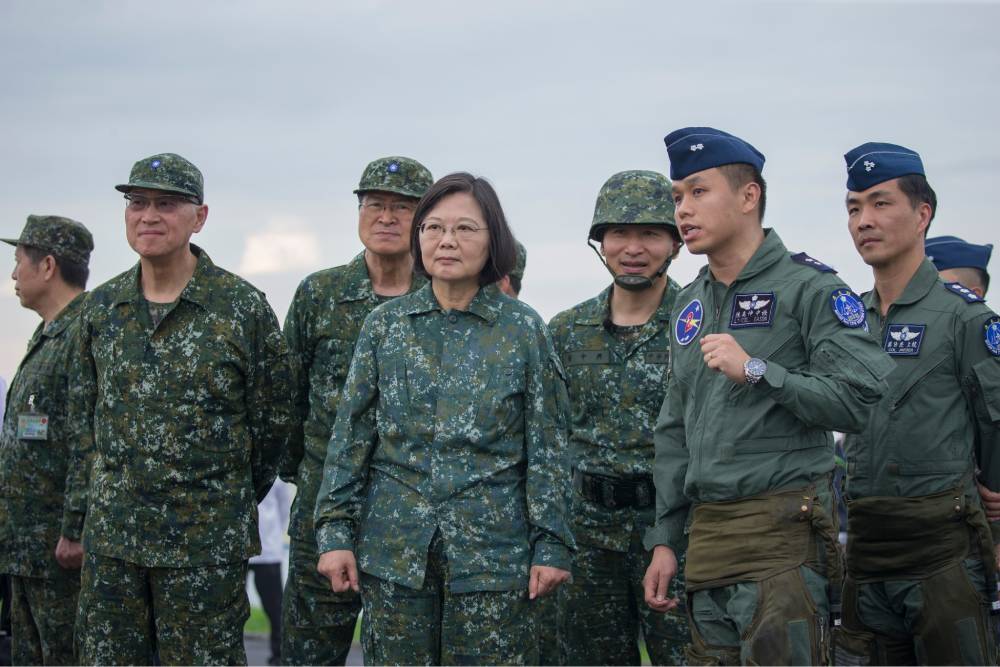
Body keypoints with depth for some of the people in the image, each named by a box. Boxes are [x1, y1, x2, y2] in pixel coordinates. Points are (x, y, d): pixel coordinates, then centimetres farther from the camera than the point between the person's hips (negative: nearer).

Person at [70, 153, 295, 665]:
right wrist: (106, 489, 12)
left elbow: (272, 420, 1)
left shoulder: (243, 308, -5)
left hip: (205, 544, -4)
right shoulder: (101, 307, 7)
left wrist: (229, 503, 6)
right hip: (110, 535, 4)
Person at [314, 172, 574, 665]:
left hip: (492, 551, -2)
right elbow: (350, 438, 6)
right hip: (395, 550, 2)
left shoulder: (524, 330, 1)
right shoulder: (385, 325, 6)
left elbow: (547, 449, 1)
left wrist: (551, 546, -3)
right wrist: (335, 532, 0)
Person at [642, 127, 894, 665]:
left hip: (784, 530, -7)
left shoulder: (809, 287, -5)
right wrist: (665, 539, 16)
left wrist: (756, 370, -18)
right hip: (706, 534, 7)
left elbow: (865, 399, -15)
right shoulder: (689, 304, 17)